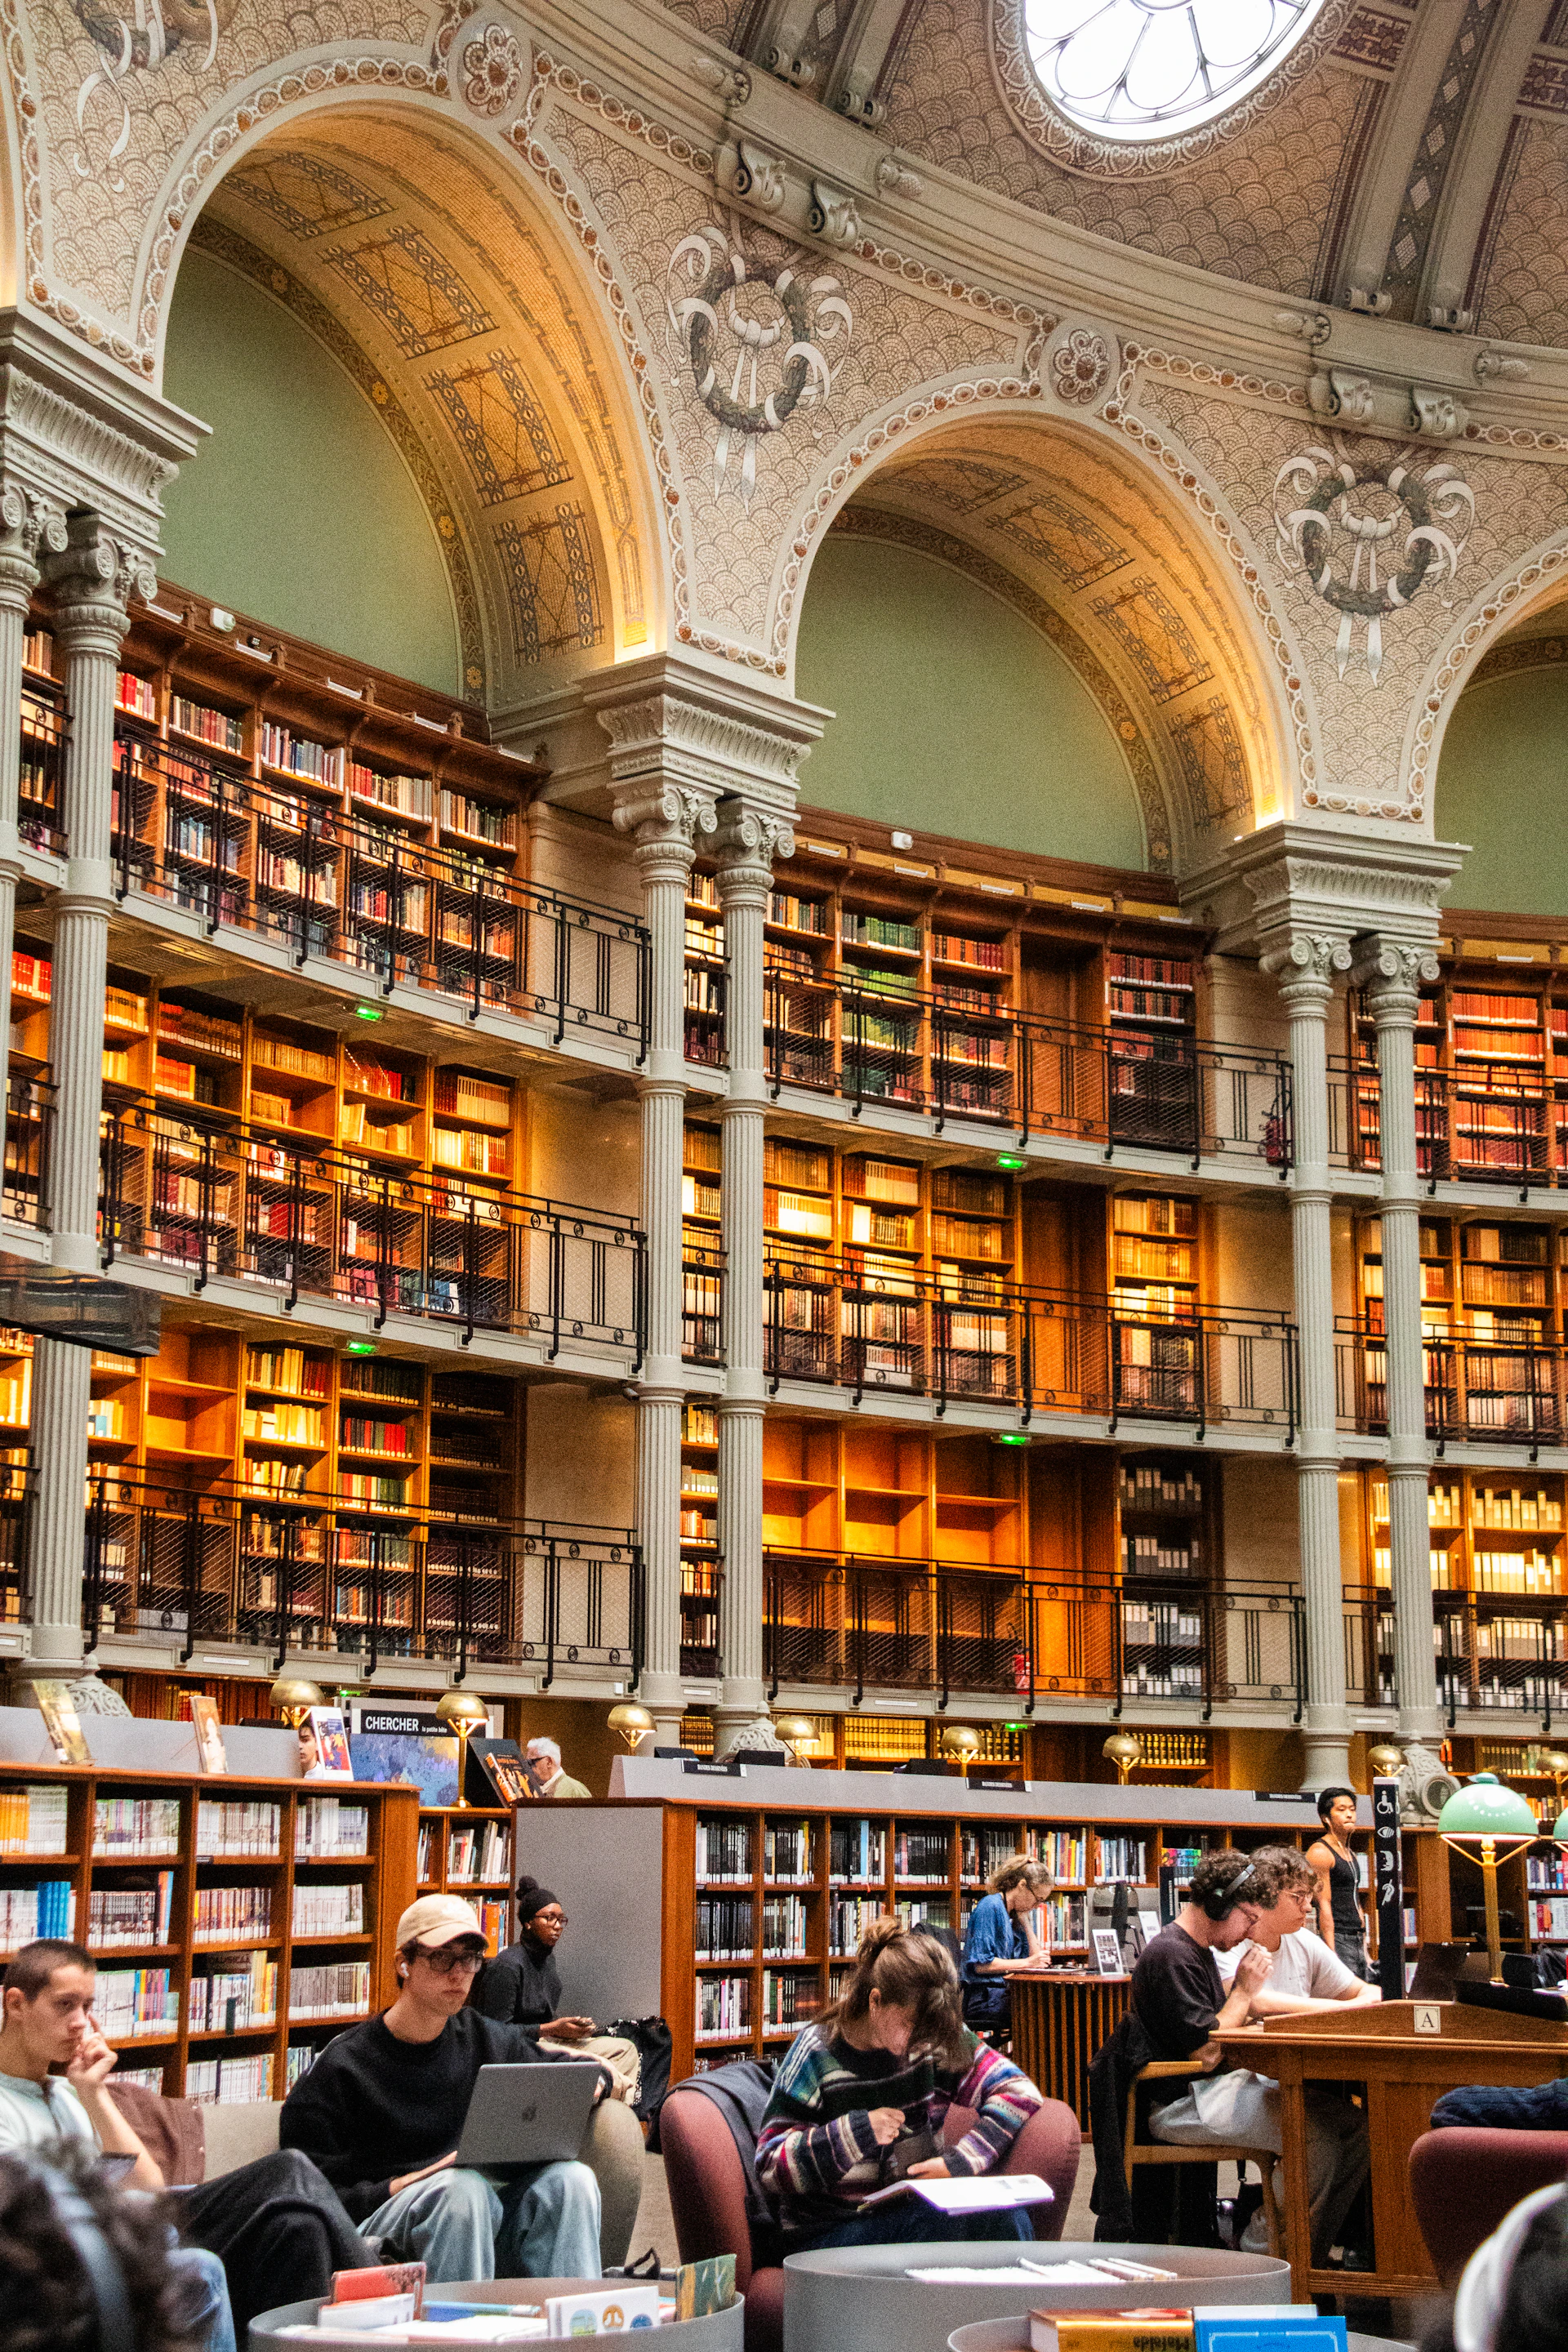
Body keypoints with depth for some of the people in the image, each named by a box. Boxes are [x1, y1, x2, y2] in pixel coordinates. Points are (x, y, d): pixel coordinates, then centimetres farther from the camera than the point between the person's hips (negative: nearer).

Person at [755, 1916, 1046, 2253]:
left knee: (1007, 2217, -27)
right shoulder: (817, 2052, -9)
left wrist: (959, 2161, -11)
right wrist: (854, 2132, -22)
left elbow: (1020, 2091, 2)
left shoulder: (936, 2039, 3)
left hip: (916, 2210, 5)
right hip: (827, 2233, -5)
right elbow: (769, 2170, -9)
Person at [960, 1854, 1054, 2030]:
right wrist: (1027, 1963, -13)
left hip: (1005, 1994, 9)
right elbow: (981, 1964, -16)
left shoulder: (1015, 1914, 17)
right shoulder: (991, 1906, -9)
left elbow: (1035, 1955, 13)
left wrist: (1025, 1919, 10)